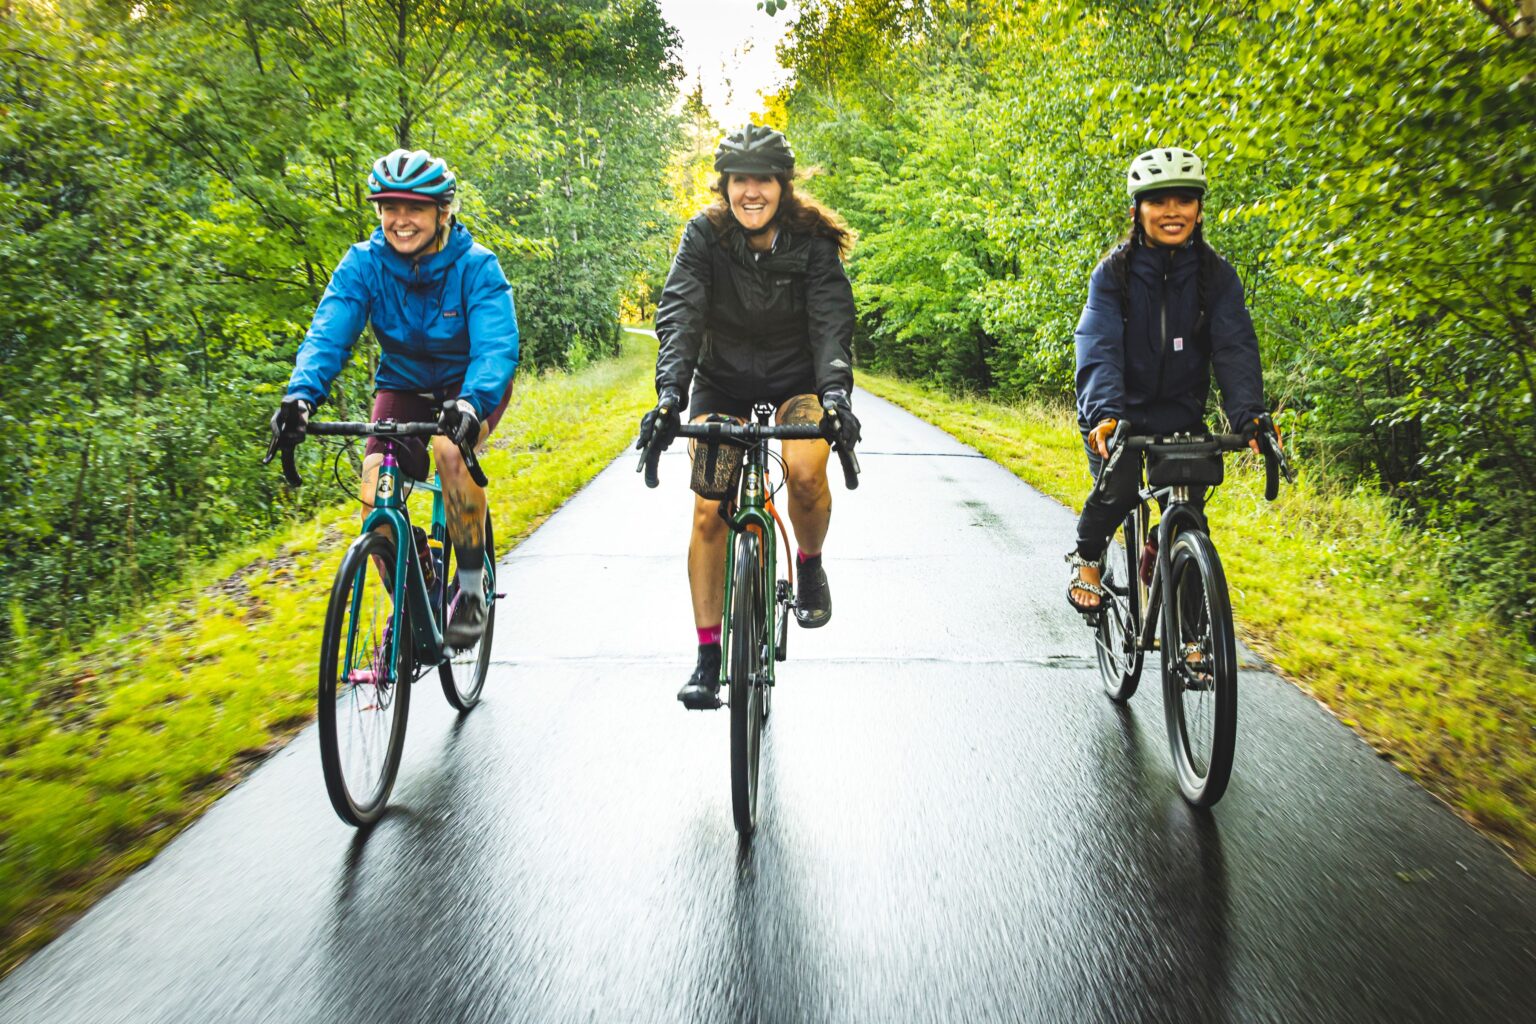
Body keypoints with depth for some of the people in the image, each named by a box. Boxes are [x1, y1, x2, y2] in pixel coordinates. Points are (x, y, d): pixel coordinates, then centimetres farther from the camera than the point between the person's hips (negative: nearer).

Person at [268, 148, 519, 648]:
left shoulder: (476, 265, -23)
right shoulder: (363, 263, -15)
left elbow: (497, 347, -35)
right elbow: (327, 334, -26)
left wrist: (472, 403, -55)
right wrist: (301, 395, -46)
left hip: (473, 386, -3)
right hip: (404, 385, 3)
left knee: (451, 447, -35)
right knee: (375, 493, -19)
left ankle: (472, 583, -16)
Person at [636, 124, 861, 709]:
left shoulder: (813, 241, -13)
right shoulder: (705, 235, -13)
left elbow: (832, 322, -23)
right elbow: (680, 314, -24)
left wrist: (836, 394, -41)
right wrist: (669, 395, -40)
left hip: (796, 382, -1)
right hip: (723, 386, 1)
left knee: (805, 471, -31)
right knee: (708, 511, -10)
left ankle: (810, 565, 2)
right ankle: (708, 656, 2)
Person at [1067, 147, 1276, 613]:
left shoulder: (1216, 275, -5)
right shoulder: (1113, 273, -10)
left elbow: (1235, 347, -15)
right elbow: (1099, 347, -22)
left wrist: (1249, 415, -32)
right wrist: (1105, 414, -39)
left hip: (1181, 414, 2)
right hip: (1117, 414, -2)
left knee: (1189, 507, -15)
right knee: (1118, 490, -26)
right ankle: (1087, 558, 7)